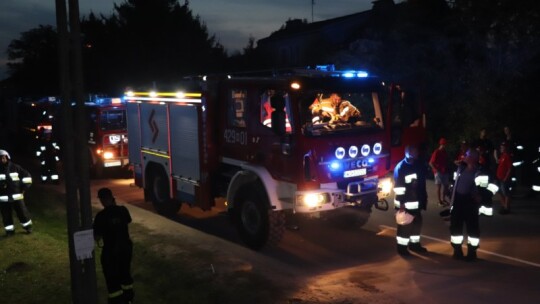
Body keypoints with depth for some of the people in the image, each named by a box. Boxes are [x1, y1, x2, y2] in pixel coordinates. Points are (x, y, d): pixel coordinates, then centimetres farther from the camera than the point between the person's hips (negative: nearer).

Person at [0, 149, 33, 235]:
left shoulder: (15, 167, 0)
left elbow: (27, 176, 6)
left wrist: (24, 188, 1)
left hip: (16, 195, -1)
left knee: (22, 212, 6)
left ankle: (28, 227, 24)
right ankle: (9, 230, 19)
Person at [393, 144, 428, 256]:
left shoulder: (418, 165, 10)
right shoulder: (401, 167, -15)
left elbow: (422, 183, 19)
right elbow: (398, 186, -18)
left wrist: (424, 198, 18)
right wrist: (401, 202, -21)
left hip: (416, 200, 8)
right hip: (405, 202, -8)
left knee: (417, 222, 16)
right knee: (405, 224, -3)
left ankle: (414, 243, 30)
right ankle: (402, 247, 7)